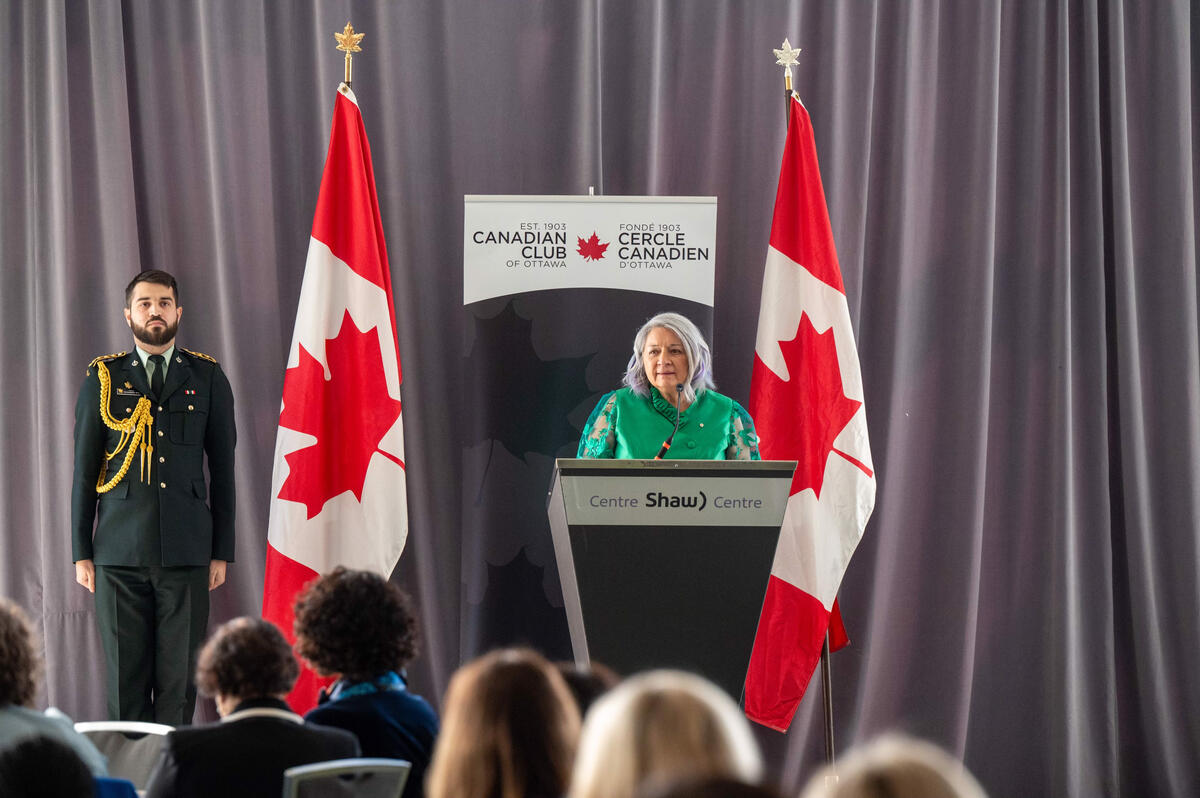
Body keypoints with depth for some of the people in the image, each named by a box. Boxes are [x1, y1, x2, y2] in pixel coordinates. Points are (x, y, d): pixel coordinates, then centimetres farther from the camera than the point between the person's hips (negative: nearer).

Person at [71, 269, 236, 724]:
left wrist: (222, 551, 5)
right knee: (126, 679, -1)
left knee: (179, 678, -2)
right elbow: (83, 471, 9)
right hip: (120, 553, 0)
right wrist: (81, 552, 4)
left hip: (186, 554, 0)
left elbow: (223, 468, 10)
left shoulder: (207, 378, 10)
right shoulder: (103, 378, 9)